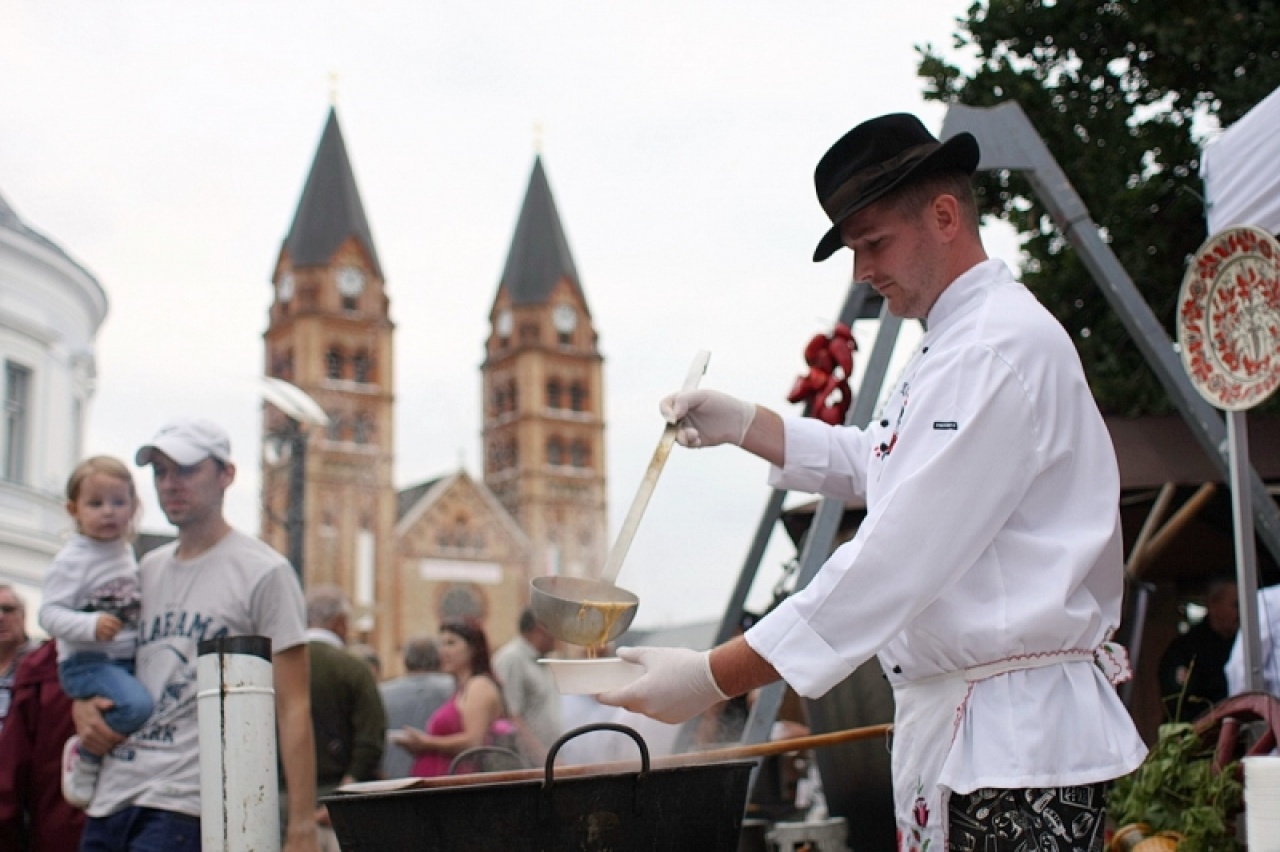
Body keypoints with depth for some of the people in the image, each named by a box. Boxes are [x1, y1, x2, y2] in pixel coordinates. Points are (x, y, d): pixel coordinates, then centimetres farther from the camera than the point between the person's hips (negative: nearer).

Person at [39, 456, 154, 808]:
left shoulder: (127, 554, 12)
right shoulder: (71, 560, -10)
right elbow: (50, 614, -18)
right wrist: (91, 626, -31)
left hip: (128, 660, 8)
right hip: (86, 662, -8)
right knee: (136, 704, -30)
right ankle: (87, 757, -4)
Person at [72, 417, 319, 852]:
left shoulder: (263, 572, -4)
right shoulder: (147, 570, 16)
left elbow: (293, 707, -9)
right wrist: (82, 706, 5)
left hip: (186, 808, -7)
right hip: (109, 799, 7)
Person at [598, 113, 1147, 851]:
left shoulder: (1001, 348, -18)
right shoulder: (960, 343, 18)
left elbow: (897, 559, -24)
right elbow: (875, 463, 31)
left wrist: (714, 677, -23)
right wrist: (741, 424, 17)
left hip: (1015, 740, -10)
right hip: (954, 725, 10)